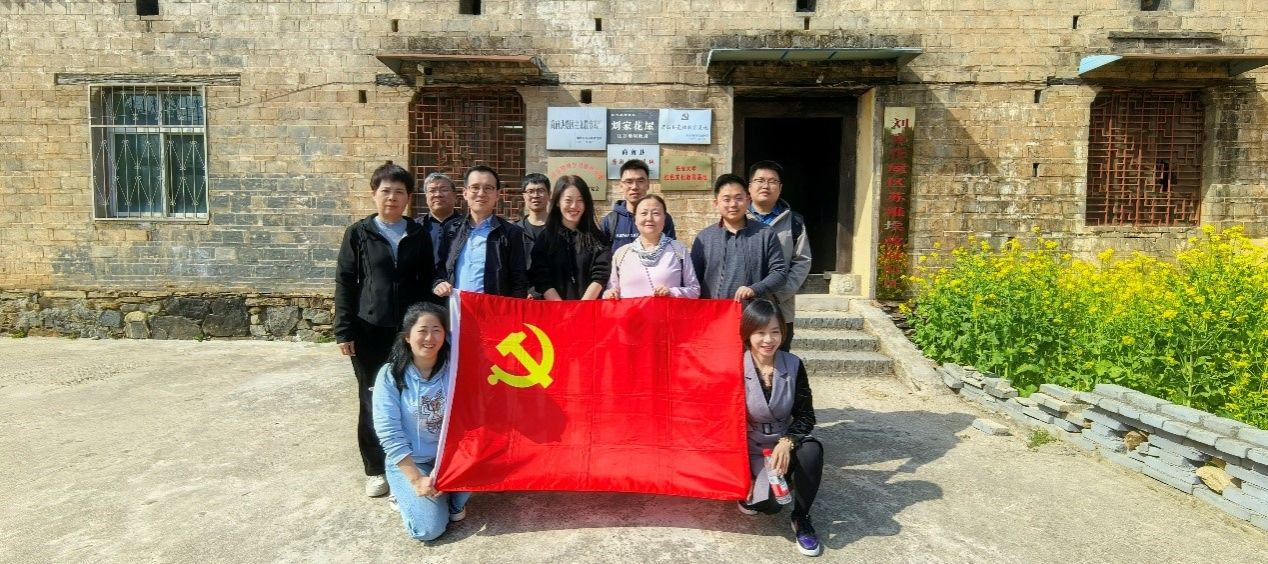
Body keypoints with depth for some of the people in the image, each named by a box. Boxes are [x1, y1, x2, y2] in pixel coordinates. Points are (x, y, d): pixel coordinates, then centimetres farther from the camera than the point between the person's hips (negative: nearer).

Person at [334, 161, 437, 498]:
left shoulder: (419, 235, 6)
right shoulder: (358, 234, 2)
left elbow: (427, 281, 10)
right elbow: (344, 283, 1)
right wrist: (343, 330, -4)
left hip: (410, 330, 1)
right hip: (370, 331, -1)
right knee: (373, 401, 7)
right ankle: (375, 469, 21)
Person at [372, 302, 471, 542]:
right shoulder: (390, 375, -14)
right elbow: (389, 434, -14)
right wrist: (416, 479, -18)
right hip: (408, 460, -2)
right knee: (429, 528, -19)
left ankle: (455, 500, 4)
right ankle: (406, 491, 14)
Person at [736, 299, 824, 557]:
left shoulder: (793, 365, -8)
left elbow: (806, 415, -4)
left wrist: (787, 442, -24)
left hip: (784, 444, 3)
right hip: (750, 449, -2)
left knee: (812, 449, -31)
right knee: (770, 503, -26)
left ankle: (801, 518, -8)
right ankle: (751, 490, 12)